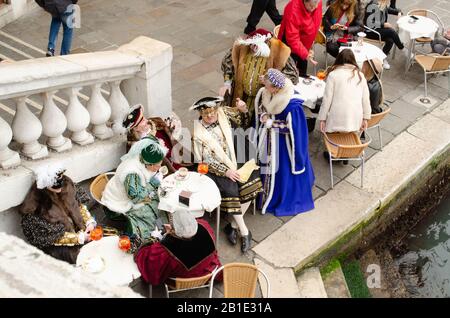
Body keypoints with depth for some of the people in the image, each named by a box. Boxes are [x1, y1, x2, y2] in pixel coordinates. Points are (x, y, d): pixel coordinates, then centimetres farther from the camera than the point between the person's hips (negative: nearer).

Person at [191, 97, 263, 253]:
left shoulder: (223, 114, -1)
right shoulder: (198, 132, -13)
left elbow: (242, 120, 18)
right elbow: (201, 161, -12)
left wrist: (242, 109, -6)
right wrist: (225, 171, -18)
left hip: (232, 163, 5)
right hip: (214, 170, -5)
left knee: (251, 180, -19)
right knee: (229, 188, -29)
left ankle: (233, 225, -6)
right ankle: (244, 231, -14)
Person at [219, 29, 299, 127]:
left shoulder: (278, 53, -22)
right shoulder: (242, 47, -13)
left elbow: (292, 74, -16)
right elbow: (227, 62, 3)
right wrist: (227, 83, -5)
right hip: (241, 95, 3)